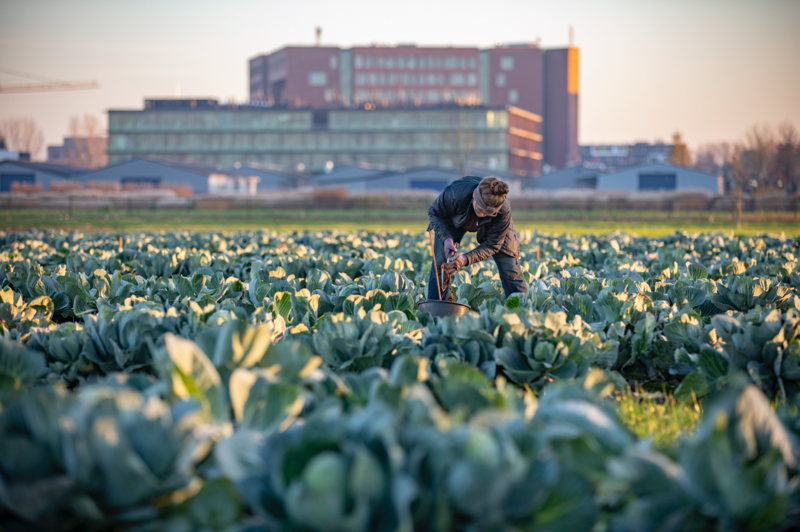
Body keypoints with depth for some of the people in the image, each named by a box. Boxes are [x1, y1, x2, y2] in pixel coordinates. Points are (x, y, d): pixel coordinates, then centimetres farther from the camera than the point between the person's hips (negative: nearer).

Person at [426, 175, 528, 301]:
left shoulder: (503, 212, -41)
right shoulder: (455, 193, -45)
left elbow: (491, 246, -28)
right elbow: (435, 213, -23)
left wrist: (466, 259, -45)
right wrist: (446, 239, -40)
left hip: (490, 228, 0)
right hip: (455, 219, 0)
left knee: (509, 267, -5)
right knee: (441, 262, -14)